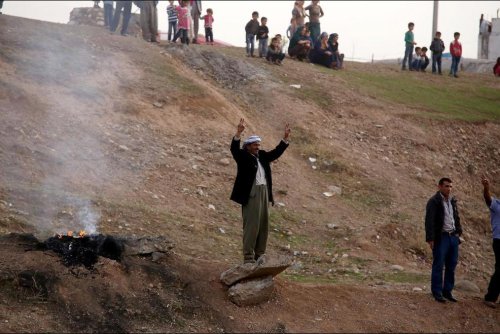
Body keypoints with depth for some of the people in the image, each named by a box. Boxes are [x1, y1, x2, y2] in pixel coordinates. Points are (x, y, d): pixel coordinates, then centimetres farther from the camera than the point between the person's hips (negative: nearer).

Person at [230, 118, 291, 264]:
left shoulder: (262, 156, 16)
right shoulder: (243, 156, -3)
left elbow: (276, 152, 23)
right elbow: (234, 149, -19)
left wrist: (285, 138, 15)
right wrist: (238, 133, -32)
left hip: (264, 193, 7)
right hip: (251, 194, -7)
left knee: (263, 225, 9)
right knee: (251, 225, -7)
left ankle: (259, 254, 16)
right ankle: (248, 256, -2)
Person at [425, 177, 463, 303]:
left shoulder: (452, 201, 13)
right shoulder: (434, 202, -9)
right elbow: (429, 221, -13)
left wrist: (458, 232, 12)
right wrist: (430, 239, -18)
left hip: (453, 236, 7)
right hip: (441, 237, -7)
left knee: (451, 266, 9)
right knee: (438, 266, -2)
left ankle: (447, 291, 19)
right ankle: (437, 293, 6)